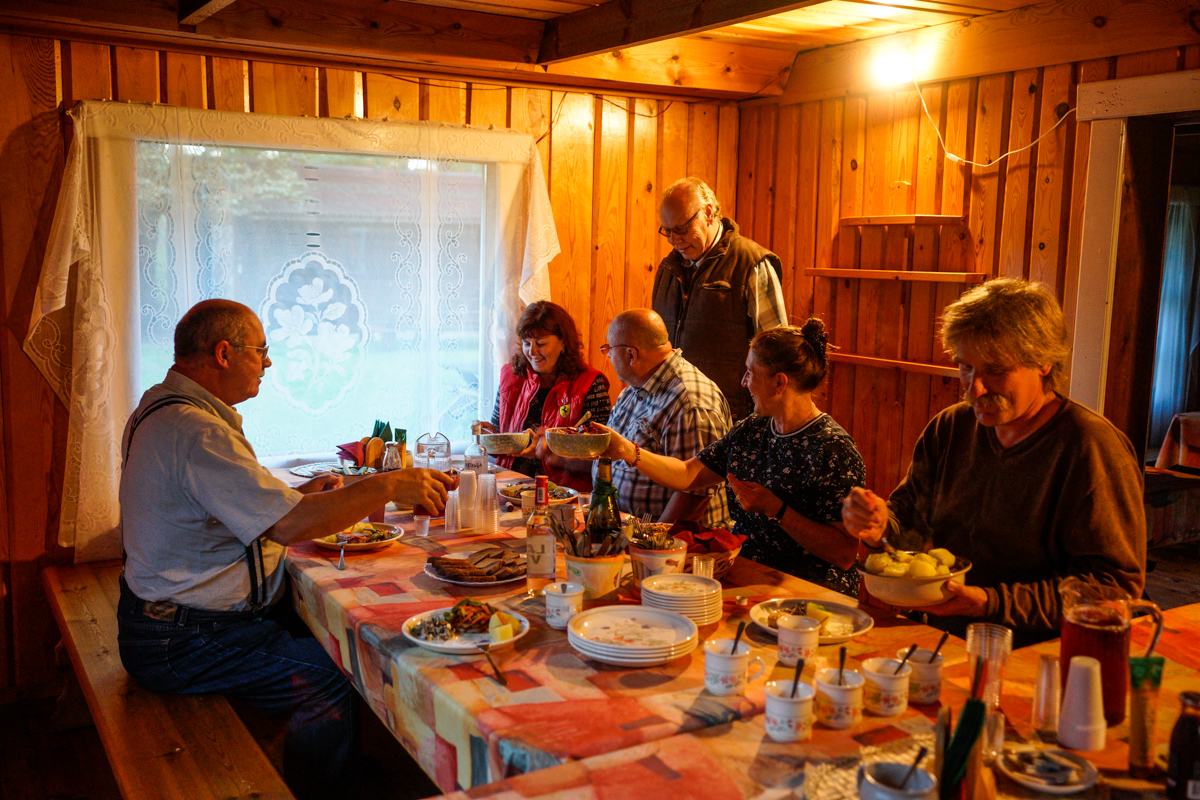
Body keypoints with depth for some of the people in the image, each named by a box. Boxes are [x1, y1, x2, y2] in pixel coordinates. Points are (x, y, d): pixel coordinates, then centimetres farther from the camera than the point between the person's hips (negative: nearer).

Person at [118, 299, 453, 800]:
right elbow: (289, 525, -29)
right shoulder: (194, 430, -24)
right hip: (183, 641, -11)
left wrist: (295, 496, 10)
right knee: (333, 678, -18)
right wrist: (386, 486, -21)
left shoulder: (161, 408, 12)